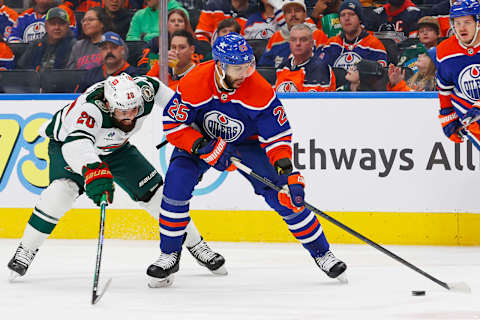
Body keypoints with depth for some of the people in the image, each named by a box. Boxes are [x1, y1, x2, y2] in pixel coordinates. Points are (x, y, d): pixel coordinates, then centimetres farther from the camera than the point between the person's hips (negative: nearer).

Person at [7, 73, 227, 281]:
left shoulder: (144, 90, -28)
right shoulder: (89, 107, -45)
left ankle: (195, 244, 16)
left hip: (115, 148, 5)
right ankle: (26, 250, -16)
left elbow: (160, 90, -2)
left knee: (154, 192, -2)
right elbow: (76, 143, -62)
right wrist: (94, 171, -79)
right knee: (63, 189, -31)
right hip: (66, 142, -5)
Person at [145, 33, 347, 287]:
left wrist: (286, 170, -35)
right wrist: (204, 148, -34)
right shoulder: (194, 84, -30)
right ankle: (169, 255, -7)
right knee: (176, 182, -24)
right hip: (199, 140, 0)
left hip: (246, 143, 0)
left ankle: (321, 252, 4)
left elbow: (278, 135, -22)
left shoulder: (260, 90, -28)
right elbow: (173, 124, -23)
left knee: (283, 195, -13)